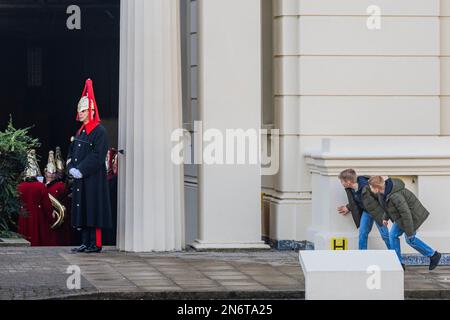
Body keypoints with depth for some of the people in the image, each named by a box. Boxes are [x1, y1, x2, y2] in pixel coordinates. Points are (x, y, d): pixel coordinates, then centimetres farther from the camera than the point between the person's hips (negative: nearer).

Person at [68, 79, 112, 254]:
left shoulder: (99, 131, -10)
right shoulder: (80, 132, 17)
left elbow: (98, 156, -17)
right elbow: (71, 152, 19)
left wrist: (81, 171, -18)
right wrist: (72, 168, 1)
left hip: (94, 179, -8)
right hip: (80, 179, 8)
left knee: (93, 210, -7)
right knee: (82, 211, 9)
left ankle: (96, 244, -4)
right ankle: (86, 243, 13)